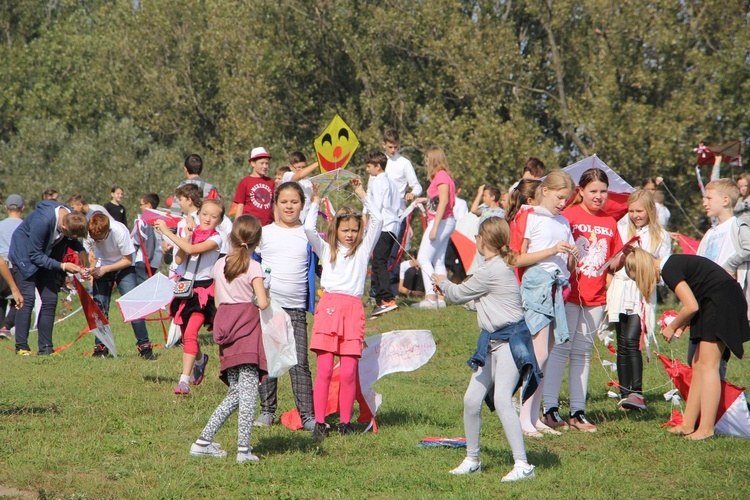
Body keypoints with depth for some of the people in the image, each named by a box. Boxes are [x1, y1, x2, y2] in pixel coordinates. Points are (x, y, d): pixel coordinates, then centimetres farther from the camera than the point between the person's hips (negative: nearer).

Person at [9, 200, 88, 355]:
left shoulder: (72, 216, -16)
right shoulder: (42, 221, -36)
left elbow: (70, 239, 7)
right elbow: (35, 255, -26)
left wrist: (80, 250, -13)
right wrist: (62, 266, -29)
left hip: (46, 256, 7)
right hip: (25, 255, -7)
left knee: (50, 300, -2)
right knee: (27, 298, -16)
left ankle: (46, 348, 0)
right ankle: (21, 347, -13)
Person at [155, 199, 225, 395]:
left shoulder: (215, 239, -9)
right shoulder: (192, 234, 7)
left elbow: (192, 250, -25)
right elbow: (179, 260, -2)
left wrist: (167, 232, -23)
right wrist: (187, 238, -11)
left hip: (204, 289, -6)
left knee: (190, 334, -18)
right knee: (186, 334, 16)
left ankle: (185, 380, -22)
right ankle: (200, 360, 47)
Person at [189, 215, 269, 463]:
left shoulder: (219, 265, 11)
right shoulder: (253, 267, -6)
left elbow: (217, 303, 15)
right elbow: (262, 303, -12)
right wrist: (265, 298, 9)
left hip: (225, 328, 6)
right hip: (247, 327, -6)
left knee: (235, 392, 14)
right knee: (248, 393, -6)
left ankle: (203, 441, 12)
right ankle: (244, 449, -11)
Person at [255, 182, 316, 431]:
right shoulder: (265, 233, 7)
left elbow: (316, 267, 15)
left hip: (296, 308, -1)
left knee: (299, 362, -7)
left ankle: (308, 414, -7)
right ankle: (267, 410, 15)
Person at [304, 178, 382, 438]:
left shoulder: (362, 249, 18)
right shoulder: (326, 249, 16)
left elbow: (377, 220, 9)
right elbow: (308, 228, 1)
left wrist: (362, 195, 14)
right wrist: (315, 202, 10)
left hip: (353, 309, 1)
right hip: (329, 306, -1)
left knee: (349, 371, -4)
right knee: (324, 369, -6)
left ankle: (345, 421, 4)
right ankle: (319, 421, -4)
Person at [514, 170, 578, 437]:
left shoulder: (564, 223, 17)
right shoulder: (531, 219, -1)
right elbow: (518, 259, -7)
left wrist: (572, 257, -2)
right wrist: (552, 251, -14)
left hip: (556, 289, 7)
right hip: (536, 286, -7)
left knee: (545, 356, 6)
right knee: (539, 354, -14)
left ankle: (534, 417, 8)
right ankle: (524, 418, -12)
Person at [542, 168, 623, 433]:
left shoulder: (610, 223, 12)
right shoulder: (569, 217, -2)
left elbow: (614, 265, 14)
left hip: (595, 298, 5)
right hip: (570, 292, -5)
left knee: (583, 354, 8)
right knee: (561, 349, -5)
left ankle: (578, 411, 9)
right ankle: (550, 408, -4)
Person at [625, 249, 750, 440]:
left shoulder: (669, 270, -14)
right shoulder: (673, 263, 16)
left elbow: (691, 306, -18)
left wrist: (672, 328, -3)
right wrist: (682, 325, 8)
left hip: (722, 303, -10)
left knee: (707, 365, -11)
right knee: (698, 366, 9)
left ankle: (706, 428, -14)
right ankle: (688, 425, 11)